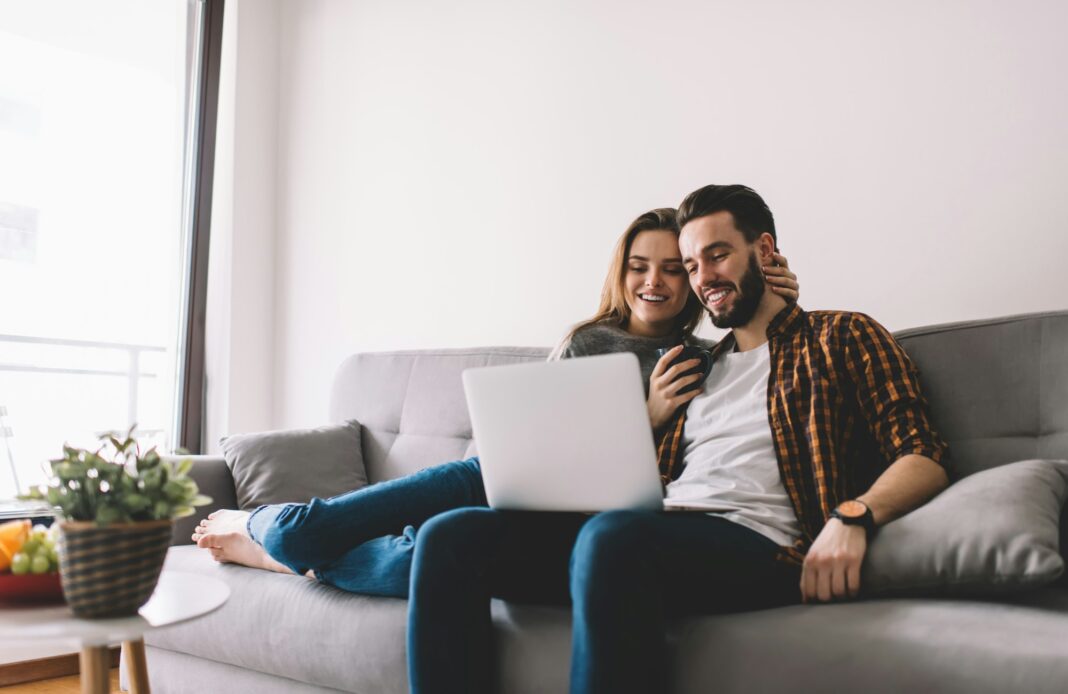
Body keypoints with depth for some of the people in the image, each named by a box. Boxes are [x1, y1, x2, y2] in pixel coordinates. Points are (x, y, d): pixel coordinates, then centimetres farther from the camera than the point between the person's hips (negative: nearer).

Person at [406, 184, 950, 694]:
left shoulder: (839, 337, 14)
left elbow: (922, 457, 2)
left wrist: (852, 516, -19)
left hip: (757, 544, -6)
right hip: (659, 534, 6)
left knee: (614, 537, -40)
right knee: (450, 536, -14)